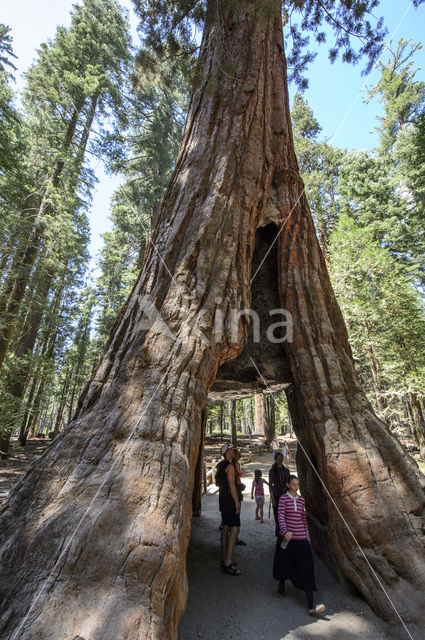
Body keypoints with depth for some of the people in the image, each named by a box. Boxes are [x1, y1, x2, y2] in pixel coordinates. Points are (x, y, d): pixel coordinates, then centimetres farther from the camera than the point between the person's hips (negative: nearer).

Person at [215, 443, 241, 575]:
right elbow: (231, 485, -20)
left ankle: (224, 559, 23)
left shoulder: (220, 465, 12)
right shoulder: (230, 466, -17)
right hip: (229, 499, -10)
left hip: (223, 498, 10)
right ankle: (228, 563, -10)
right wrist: (237, 502, -18)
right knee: (235, 528, -8)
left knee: (226, 528, 15)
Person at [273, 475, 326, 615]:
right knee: (284, 563, 17)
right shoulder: (283, 499, -7)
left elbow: (304, 518, 15)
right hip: (286, 537, -2)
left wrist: (306, 534, 19)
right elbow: (281, 517, -13)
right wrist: (285, 531, -29)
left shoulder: (301, 499, 5)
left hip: (301, 539, 2)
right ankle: (281, 585, 45)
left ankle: (311, 605, -3)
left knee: (306, 569, -5)